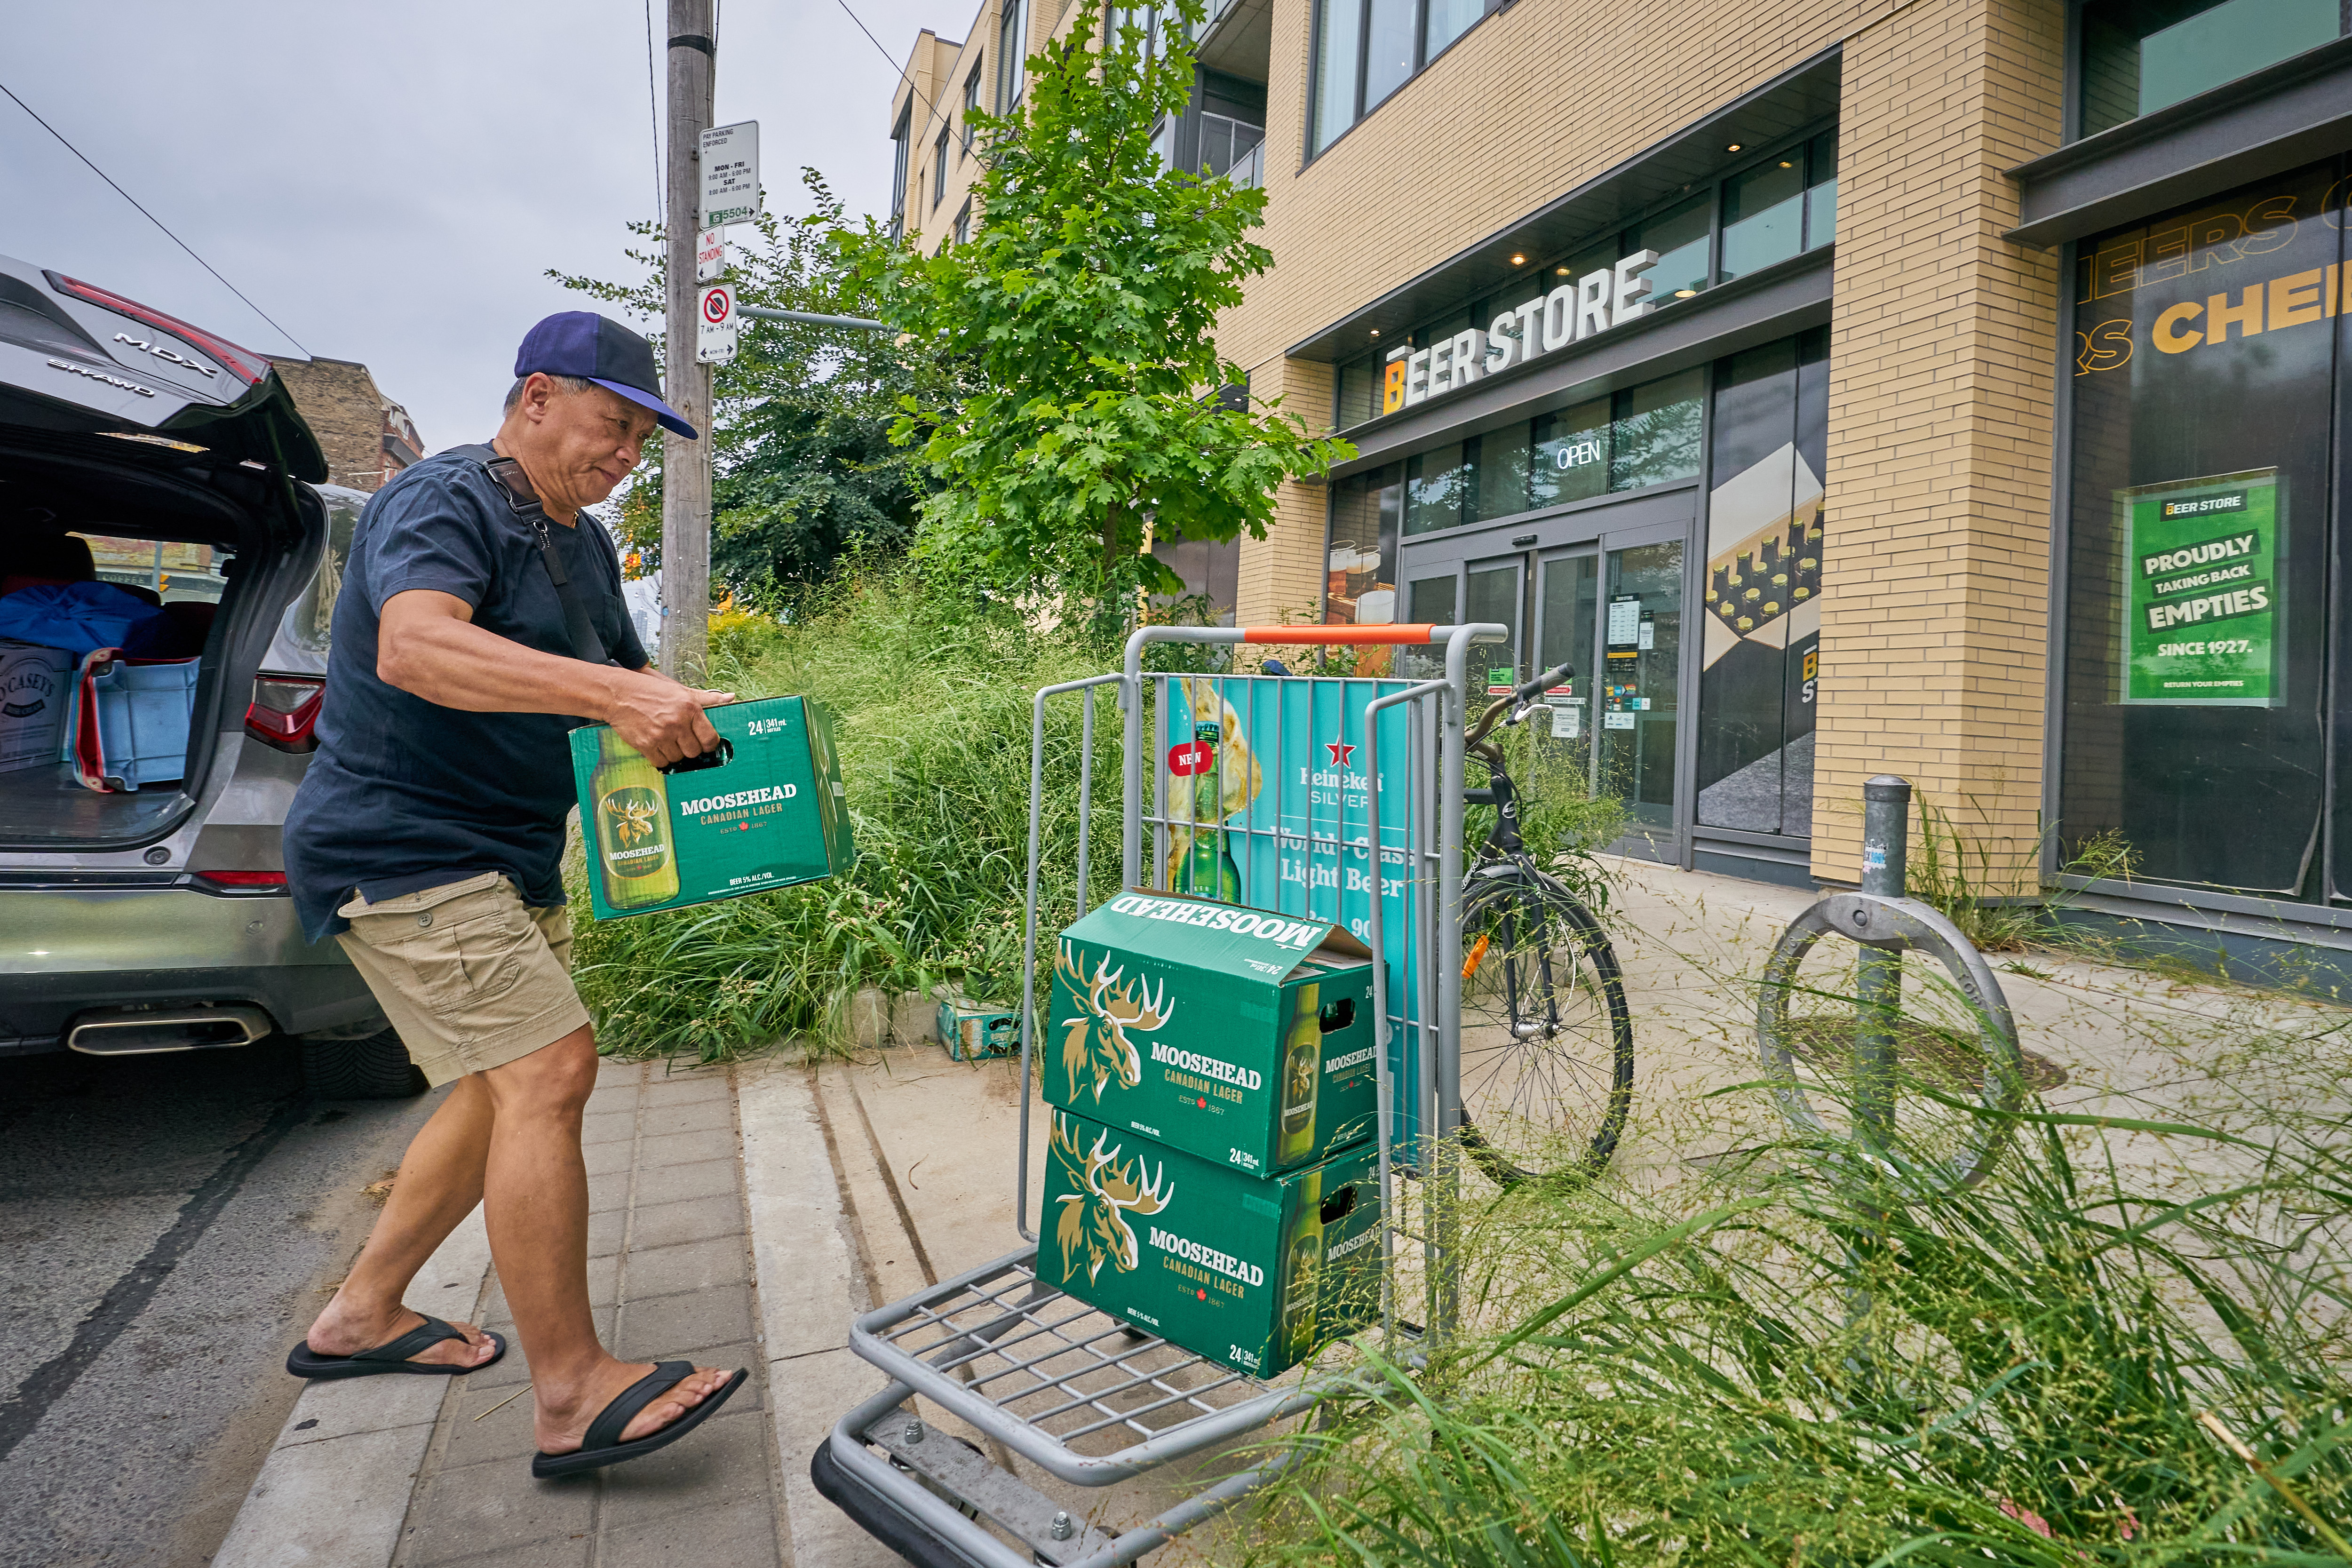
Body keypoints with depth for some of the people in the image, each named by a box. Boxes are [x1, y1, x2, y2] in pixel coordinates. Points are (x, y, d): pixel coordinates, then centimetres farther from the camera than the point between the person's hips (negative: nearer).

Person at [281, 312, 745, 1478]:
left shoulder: (583, 542, 15)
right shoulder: (442, 504, -14)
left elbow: (625, 677, 18)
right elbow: (414, 645, -34)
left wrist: (675, 716, -5)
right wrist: (612, 695, -43)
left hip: (502, 861, 10)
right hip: (403, 849, -10)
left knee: (508, 1088, 15)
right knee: (550, 1068, -18)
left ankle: (361, 1315, 33)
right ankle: (572, 1393, -9)